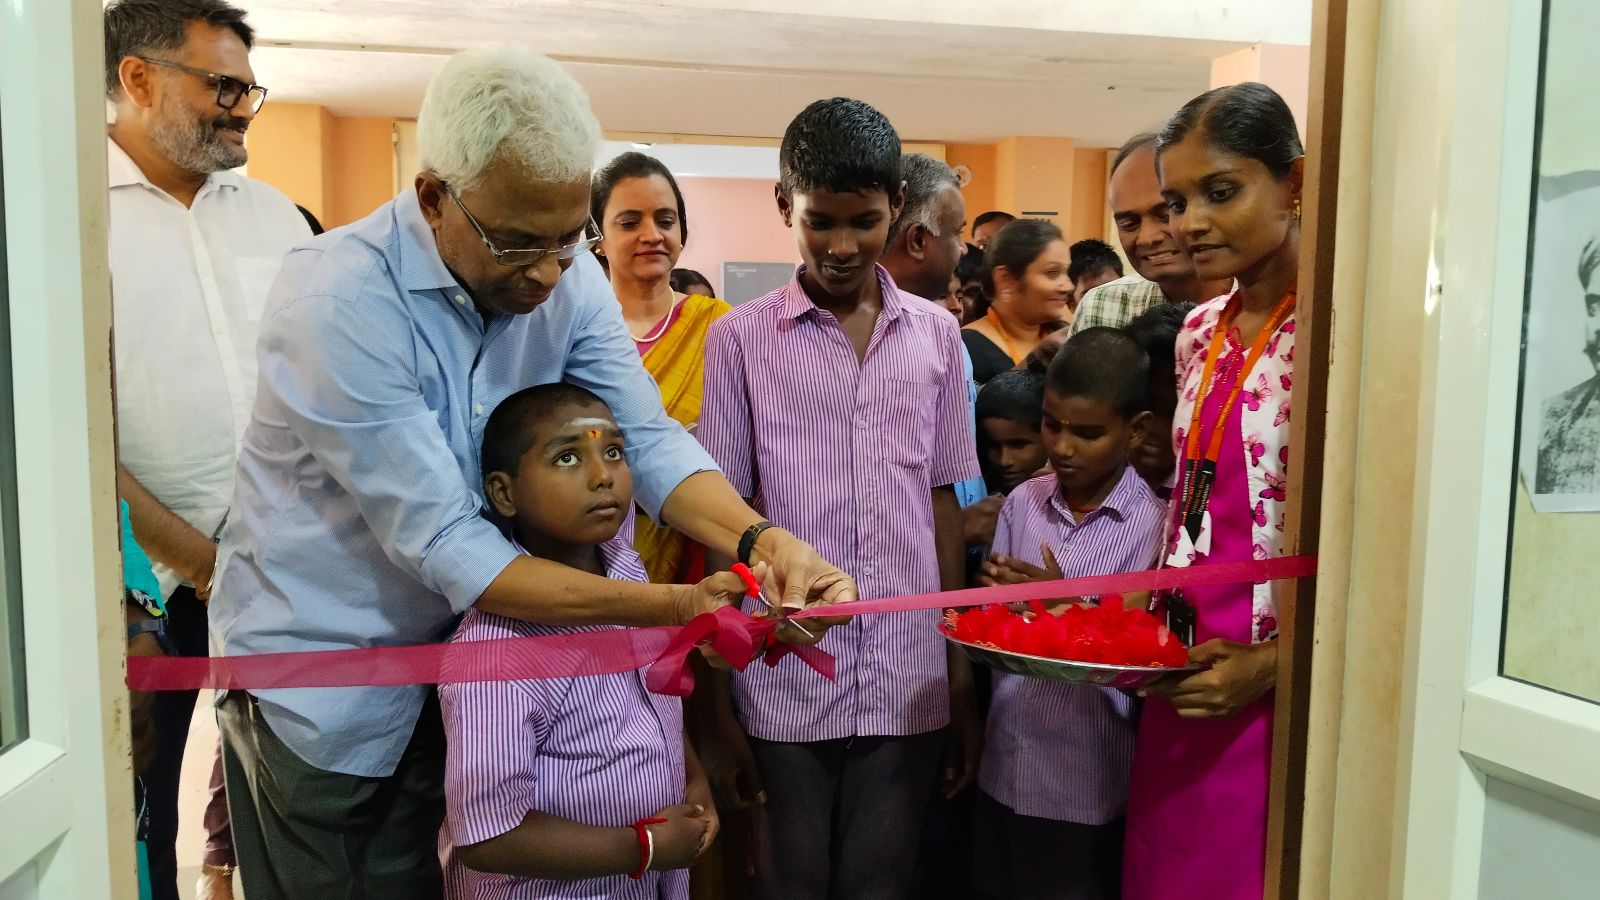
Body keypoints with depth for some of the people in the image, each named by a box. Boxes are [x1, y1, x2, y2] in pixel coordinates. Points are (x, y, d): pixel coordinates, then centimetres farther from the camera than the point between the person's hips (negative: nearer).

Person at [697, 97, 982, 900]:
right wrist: (718, 700, -2)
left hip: (909, 686, 2)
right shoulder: (739, 338, -3)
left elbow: (942, 502, 9)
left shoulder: (936, 335, 5)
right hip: (783, 687, -2)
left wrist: (963, 678, 8)